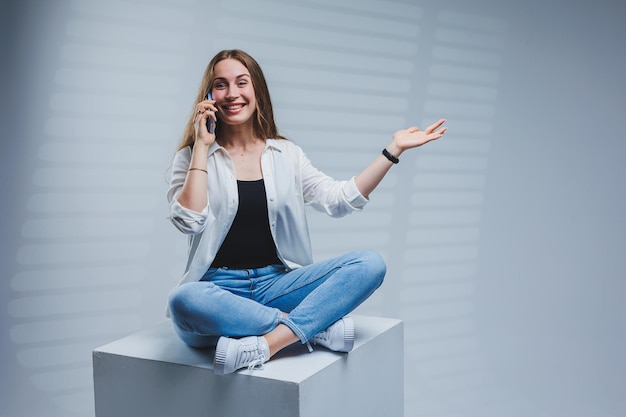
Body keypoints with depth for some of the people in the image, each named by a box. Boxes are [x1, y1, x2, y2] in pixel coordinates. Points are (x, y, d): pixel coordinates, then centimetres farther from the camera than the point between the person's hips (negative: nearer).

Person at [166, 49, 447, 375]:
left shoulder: (286, 155, 11)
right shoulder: (193, 158, 4)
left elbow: (339, 199, 2)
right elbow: (189, 221, -13)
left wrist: (393, 150, -1)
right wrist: (202, 145, -9)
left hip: (277, 283, 3)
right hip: (218, 289, -2)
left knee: (370, 264, -18)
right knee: (183, 301, -38)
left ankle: (266, 344, -31)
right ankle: (318, 326, -24)